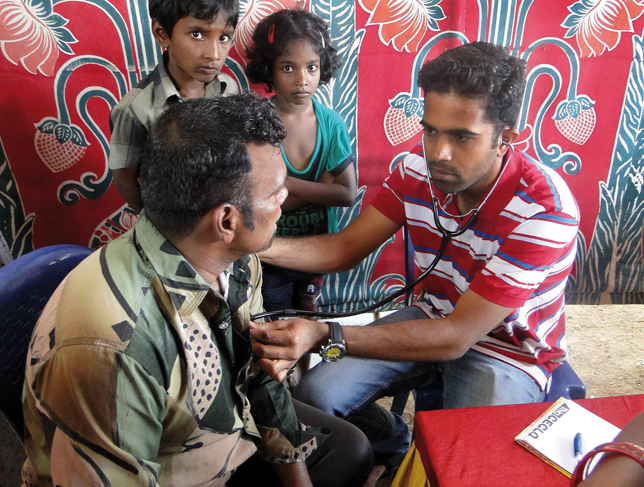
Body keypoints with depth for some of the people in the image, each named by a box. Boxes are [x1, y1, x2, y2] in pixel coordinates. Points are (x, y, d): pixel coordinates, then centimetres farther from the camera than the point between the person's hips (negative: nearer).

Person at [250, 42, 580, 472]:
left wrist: (325, 337, -43)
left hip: (506, 351, -3)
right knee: (314, 397, -10)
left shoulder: (544, 210, -30)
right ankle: (394, 447, 22)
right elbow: (346, 247, -8)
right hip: (433, 318, 4)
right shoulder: (419, 168, -14)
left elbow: (456, 337, -33)